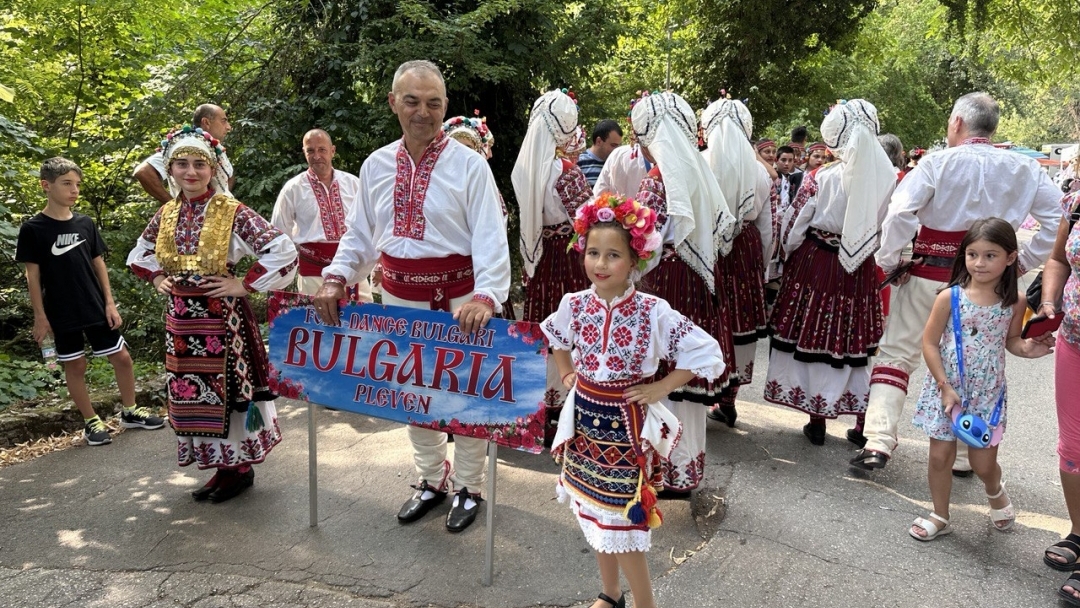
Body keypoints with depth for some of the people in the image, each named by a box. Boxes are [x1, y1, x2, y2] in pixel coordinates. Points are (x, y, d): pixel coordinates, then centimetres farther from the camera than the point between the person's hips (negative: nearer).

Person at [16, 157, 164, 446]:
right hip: (62, 314, -3)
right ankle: (91, 422, 20)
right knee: (75, 366, 7)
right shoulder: (33, 229, -7)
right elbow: (33, 275, -5)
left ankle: (130, 412, 24)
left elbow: (98, 264, 8)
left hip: (96, 309, 4)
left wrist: (109, 303, 3)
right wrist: (40, 317, -6)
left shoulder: (85, 223, 4)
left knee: (122, 358, 6)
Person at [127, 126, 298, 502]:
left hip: (220, 317, -6)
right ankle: (222, 466, 26)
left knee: (226, 387, 1)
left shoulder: (232, 212, -12)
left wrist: (245, 286, -17)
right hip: (180, 319, 6)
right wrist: (157, 279, 9)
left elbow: (283, 252, -20)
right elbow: (139, 255, 26)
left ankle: (239, 466, 18)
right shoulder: (165, 215, 6)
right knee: (191, 391, 12)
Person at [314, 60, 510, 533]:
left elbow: (490, 237, -16)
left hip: (457, 296, -4)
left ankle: (467, 486, 27)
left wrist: (485, 295, -30)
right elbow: (360, 232, 10)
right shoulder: (376, 165, 6)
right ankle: (430, 479, 36)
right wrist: (336, 278, -5)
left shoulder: (469, 165, -9)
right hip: (400, 296, 5)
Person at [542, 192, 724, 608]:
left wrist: (660, 389, -13)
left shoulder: (653, 312, -17)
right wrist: (566, 374, 8)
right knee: (594, 511, 17)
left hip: (626, 424, -4)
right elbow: (552, 336, 19)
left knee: (622, 519, 1)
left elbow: (706, 352, -13)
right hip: (584, 420, 5)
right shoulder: (574, 305, -5)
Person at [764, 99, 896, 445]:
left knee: (814, 338, 8)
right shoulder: (886, 179, -7)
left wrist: (789, 256, 9)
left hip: (815, 265, -3)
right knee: (855, 342, 14)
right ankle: (862, 423, 23)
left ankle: (817, 422, 16)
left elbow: (792, 229, -9)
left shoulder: (821, 179, -17)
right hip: (860, 272, 3)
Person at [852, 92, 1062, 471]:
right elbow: (1058, 217, 3)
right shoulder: (1025, 170, 4)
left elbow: (899, 214, -19)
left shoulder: (938, 163, -8)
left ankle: (878, 444, -2)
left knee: (896, 355, 6)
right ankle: (965, 456, 23)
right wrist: (1024, 263, 6)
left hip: (928, 276, -3)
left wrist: (889, 262, -8)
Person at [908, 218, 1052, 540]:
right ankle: (940, 516, 27)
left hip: (988, 393, 1)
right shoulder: (949, 298, -13)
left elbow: (1010, 339, 9)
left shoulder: (1015, 302, -6)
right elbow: (929, 344, -9)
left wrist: (1025, 348, -14)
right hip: (946, 390, -1)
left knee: (983, 462, 7)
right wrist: (945, 387, -14)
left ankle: (995, 491, 44)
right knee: (940, 456, 7)